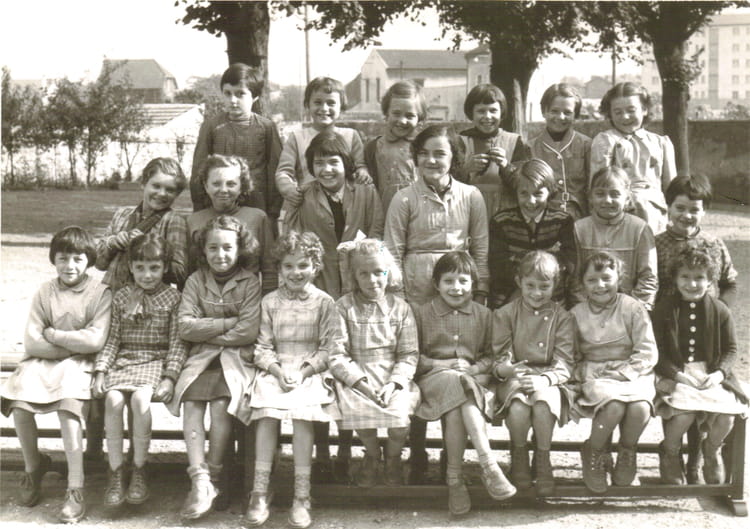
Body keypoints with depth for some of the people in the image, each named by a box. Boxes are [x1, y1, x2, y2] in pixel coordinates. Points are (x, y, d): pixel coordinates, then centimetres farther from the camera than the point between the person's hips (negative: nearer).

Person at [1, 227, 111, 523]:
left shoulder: (101, 294, -1)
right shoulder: (44, 293, 6)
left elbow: (95, 341, -13)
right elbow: (31, 343, -2)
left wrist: (52, 335, -8)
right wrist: (74, 343, -8)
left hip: (79, 365, -3)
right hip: (42, 362, 3)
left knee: (68, 406, -31)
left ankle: (75, 490, -26)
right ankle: (33, 465, 5)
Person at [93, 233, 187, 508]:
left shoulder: (172, 297, 3)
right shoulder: (121, 297, 10)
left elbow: (177, 343, -1)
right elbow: (112, 339, 9)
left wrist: (169, 377, -13)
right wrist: (100, 371, -5)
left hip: (156, 361, -2)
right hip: (123, 360, 3)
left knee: (140, 398, -31)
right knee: (113, 399, -27)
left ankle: (139, 469, -14)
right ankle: (115, 471, -15)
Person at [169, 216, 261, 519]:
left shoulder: (250, 283, 2)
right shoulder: (196, 281, 9)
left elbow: (248, 332, -9)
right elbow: (186, 327, -3)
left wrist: (206, 331, -5)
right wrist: (229, 323, -7)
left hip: (237, 357, -2)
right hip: (201, 357, 2)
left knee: (221, 403, -28)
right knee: (191, 401, -26)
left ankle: (214, 476, -10)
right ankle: (199, 478, -27)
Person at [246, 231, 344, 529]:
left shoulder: (324, 303, 6)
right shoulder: (270, 302, 12)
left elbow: (331, 347, 0)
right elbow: (262, 345, 8)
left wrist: (303, 371, -12)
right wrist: (277, 370, -11)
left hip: (311, 373, -1)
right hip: (275, 371, 2)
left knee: (302, 410, -31)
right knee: (267, 409, -28)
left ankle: (302, 497, -26)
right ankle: (260, 492, -25)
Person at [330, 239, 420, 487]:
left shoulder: (400, 308, 8)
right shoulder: (343, 307, 3)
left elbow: (409, 355, 3)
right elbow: (337, 355, -5)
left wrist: (394, 383, -15)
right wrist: (362, 382, -17)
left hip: (394, 379, 1)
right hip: (355, 378, -1)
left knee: (400, 412, -28)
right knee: (355, 408, -32)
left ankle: (393, 457, 9)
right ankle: (372, 453, 3)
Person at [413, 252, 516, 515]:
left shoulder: (484, 315, 16)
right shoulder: (422, 314, 11)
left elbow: (490, 355, 14)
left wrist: (475, 368, -7)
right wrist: (441, 365, -7)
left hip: (473, 376, 1)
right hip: (434, 378, -1)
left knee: (456, 409, -36)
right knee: (456, 385, -37)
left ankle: (454, 477, -34)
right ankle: (488, 464, -38)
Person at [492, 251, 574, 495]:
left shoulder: (561, 317, 5)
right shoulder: (505, 314, 7)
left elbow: (564, 364, -4)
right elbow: (500, 359, 1)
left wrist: (544, 379, -25)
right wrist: (508, 369, -25)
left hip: (549, 381, 0)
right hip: (513, 381, 0)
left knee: (544, 402, -36)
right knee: (518, 406, -34)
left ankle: (543, 461, -12)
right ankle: (518, 459, -4)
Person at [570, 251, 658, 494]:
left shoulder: (633, 308, 1)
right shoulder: (577, 314, 7)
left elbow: (647, 353, -3)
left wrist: (622, 373, -15)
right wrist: (583, 375, -9)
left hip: (632, 374, 0)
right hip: (595, 376, 0)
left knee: (640, 407, -32)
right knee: (614, 405, -33)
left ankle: (627, 452, 1)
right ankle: (594, 452, -5)